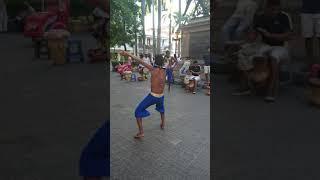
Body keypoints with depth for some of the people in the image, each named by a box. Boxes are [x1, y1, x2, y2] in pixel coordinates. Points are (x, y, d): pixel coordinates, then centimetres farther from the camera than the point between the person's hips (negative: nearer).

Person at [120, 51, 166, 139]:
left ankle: (141, 132, -2)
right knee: (161, 108, 38)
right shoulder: (164, 71, 0)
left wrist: (128, 54, -16)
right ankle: (162, 124, 50)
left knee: (138, 111, 4)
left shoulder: (153, 69, -15)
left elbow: (140, 61, -16)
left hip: (152, 96, -6)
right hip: (161, 96, 6)